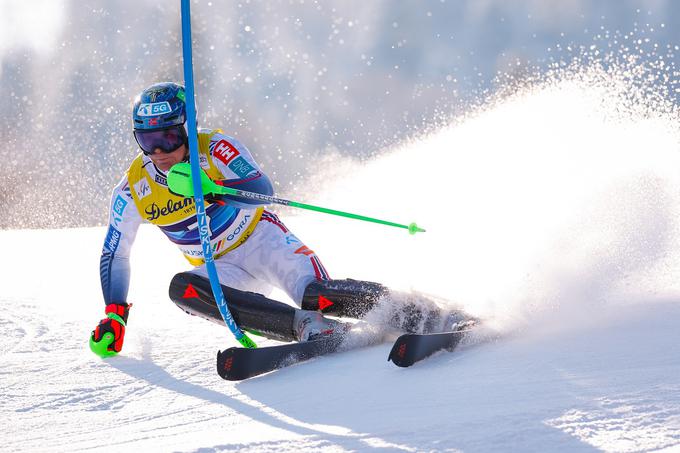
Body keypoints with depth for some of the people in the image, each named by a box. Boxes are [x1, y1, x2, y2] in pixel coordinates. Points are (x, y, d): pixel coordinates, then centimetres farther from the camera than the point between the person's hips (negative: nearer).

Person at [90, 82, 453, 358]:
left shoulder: (214, 148, -18)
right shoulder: (133, 191, -9)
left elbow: (263, 191, -29)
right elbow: (114, 255, 1)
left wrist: (208, 189, -46)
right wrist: (114, 316, -9)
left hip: (260, 239, -4)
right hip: (222, 269, 4)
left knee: (314, 295, -33)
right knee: (182, 288, -32)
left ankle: (408, 310, -16)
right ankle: (308, 326, -38)